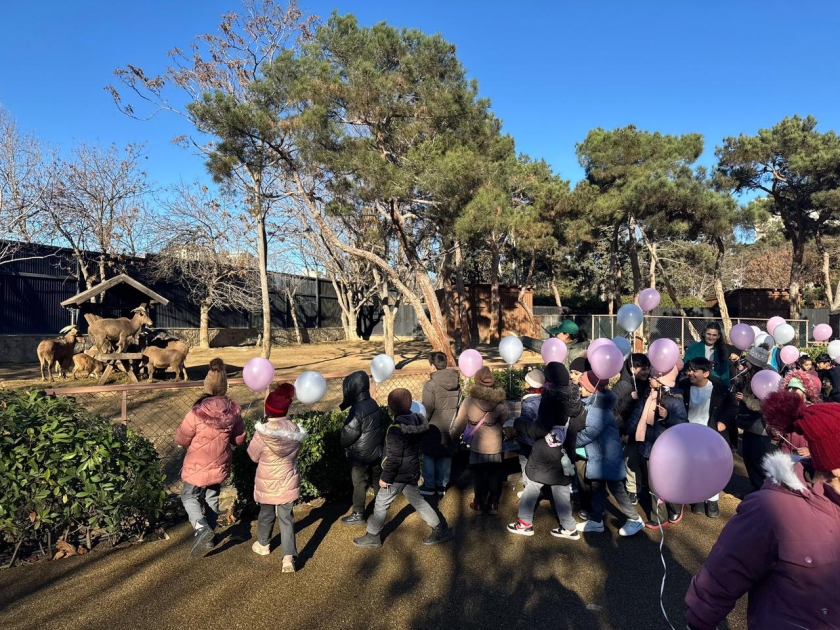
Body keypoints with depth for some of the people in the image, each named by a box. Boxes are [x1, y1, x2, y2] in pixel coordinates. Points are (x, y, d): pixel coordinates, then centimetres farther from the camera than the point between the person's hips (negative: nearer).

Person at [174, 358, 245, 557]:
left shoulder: (197, 412, -27)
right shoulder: (234, 410, -15)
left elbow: (181, 440, -13)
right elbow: (239, 439, -2)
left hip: (198, 466, -3)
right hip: (220, 465, 3)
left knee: (189, 497, 18)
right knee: (212, 498, 23)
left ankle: (201, 529, -3)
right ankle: (208, 531, 36)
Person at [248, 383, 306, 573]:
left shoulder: (263, 432, -22)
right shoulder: (295, 430, -10)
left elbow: (253, 455, -7)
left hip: (268, 483, -2)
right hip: (288, 482, 2)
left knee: (266, 514, 22)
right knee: (287, 518, 9)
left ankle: (263, 545, 45)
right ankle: (289, 557, -1)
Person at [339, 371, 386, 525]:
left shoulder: (357, 410, -26)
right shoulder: (373, 403, -2)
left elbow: (348, 434, -20)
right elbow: (382, 425, 9)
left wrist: (343, 445, 0)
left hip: (361, 454, -8)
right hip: (376, 450, 8)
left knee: (359, 484, 6)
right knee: (377, 479, 21)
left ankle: (358, 514, 17)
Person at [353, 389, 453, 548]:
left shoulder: (396, 428, -27)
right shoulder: (417, 420, -2)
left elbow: (394, 457, -23)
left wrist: (385, 478, -12)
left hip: (398, 475, -8)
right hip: (412, 471, 8)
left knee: (382, 504, 9)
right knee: (417, 500, 19)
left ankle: (372, 536, 24)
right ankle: (441, 530, 21)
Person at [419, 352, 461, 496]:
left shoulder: (430, 384, -18)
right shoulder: (456, 382, 0)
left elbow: (427, 409, -16)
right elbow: (458, 404, 6)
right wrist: (452, 419, 14)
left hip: (434, 427, -5)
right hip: (450, 427, 5)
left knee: (429, 457, 10)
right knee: (446, 456, 14)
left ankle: (429, 486, 18)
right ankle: (442, 485, 22)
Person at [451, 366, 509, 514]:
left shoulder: (468, 401, -15)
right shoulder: (498, 403, -13)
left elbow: (459, 425, -7)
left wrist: (454, 437, 11)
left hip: (477, 447, 0)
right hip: (495, 447, 0)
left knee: (479, 475, 17)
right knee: (495, 475, 17)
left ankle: (480, 503, 30)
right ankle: (493, 503, 26)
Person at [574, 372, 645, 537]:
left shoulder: (600, 406, -23)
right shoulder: (591, 403, 5)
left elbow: (590, 432, -24)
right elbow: (584, 426, 12)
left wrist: (571, 442, -15)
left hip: (608, 455, -9)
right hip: (596, 454, 9)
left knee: (616, 488, 3)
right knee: (596, 487, 14)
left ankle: (634, 520, 19)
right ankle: (596, 520, 26)